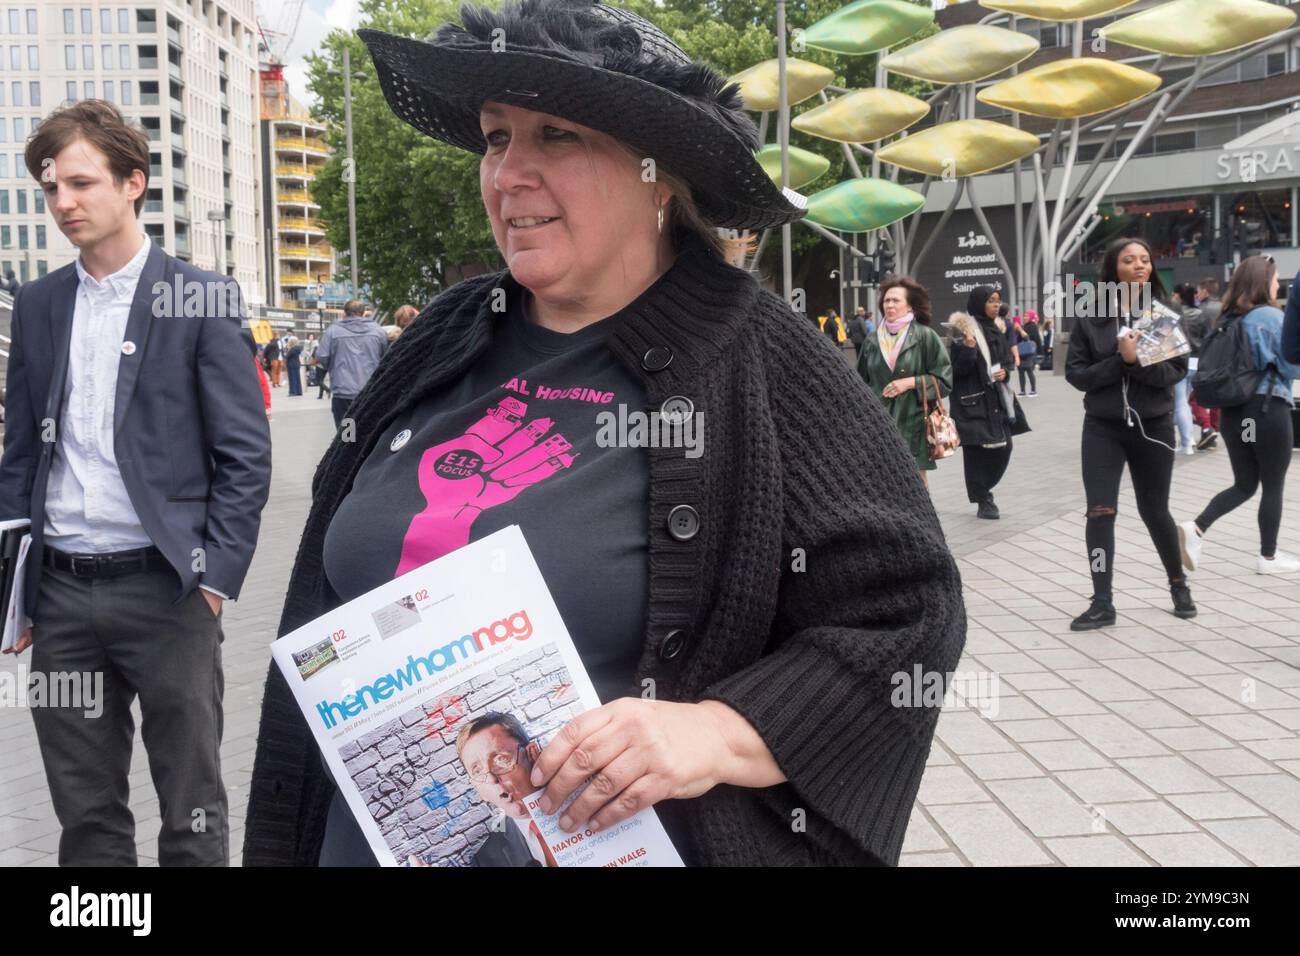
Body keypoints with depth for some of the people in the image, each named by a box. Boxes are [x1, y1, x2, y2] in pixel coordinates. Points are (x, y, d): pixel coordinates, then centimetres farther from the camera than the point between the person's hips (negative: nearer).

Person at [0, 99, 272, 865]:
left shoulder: (199, 299, -4)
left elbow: (246, 456, -4)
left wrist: (213, 580, -10)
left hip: (164, 589, -4)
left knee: (192, 814, 6)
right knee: (86, 816, 13)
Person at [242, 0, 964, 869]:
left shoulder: (761, 366, -13)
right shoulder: (444, 344, 3)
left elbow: (907, 611, -13)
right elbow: (338, 601, 12)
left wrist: (720, 733, -26)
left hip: (631, 838, -5)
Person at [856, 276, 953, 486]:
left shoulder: (925, 337, -2)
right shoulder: (874, 340, 9)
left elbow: (944, 380, -2)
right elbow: (862, 382, 18)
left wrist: (911, 383, -12)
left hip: (913, 423, -3)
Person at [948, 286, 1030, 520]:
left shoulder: (994, 330, 12)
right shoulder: (965, 330, -11)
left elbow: (1007, 359, 20)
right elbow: (958, 368, -15)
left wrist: (1005, 371, -1)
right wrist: (968, 348, -30)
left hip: (996, 398, 8)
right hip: (973, 400, -8)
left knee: (1003, 447, 8)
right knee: (977, 451, -4)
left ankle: (983, 491, 26)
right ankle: (983, 501, 5)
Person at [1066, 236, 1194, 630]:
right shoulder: (1091, 317, -2)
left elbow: (1176, 370, -8)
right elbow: (1076, 373, -5)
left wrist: (1137, 360, -23)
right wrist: (1119, 361, -18)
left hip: (1153, 426, 0)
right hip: (1103, 428, 0)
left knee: (1154, 510, 13)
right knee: (1100, 512, -7)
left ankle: (1179, 584, 36)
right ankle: (1102, 603, 0)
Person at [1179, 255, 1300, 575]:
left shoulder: (1228, 320, 8)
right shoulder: (1271, 317, -12)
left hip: (1233, 411, 6)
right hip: (1268, 409, -6)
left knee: (1244, 485, 14)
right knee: (1273, 486, 7)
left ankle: (1196, 527, -7)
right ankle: (1268, 556, 15)